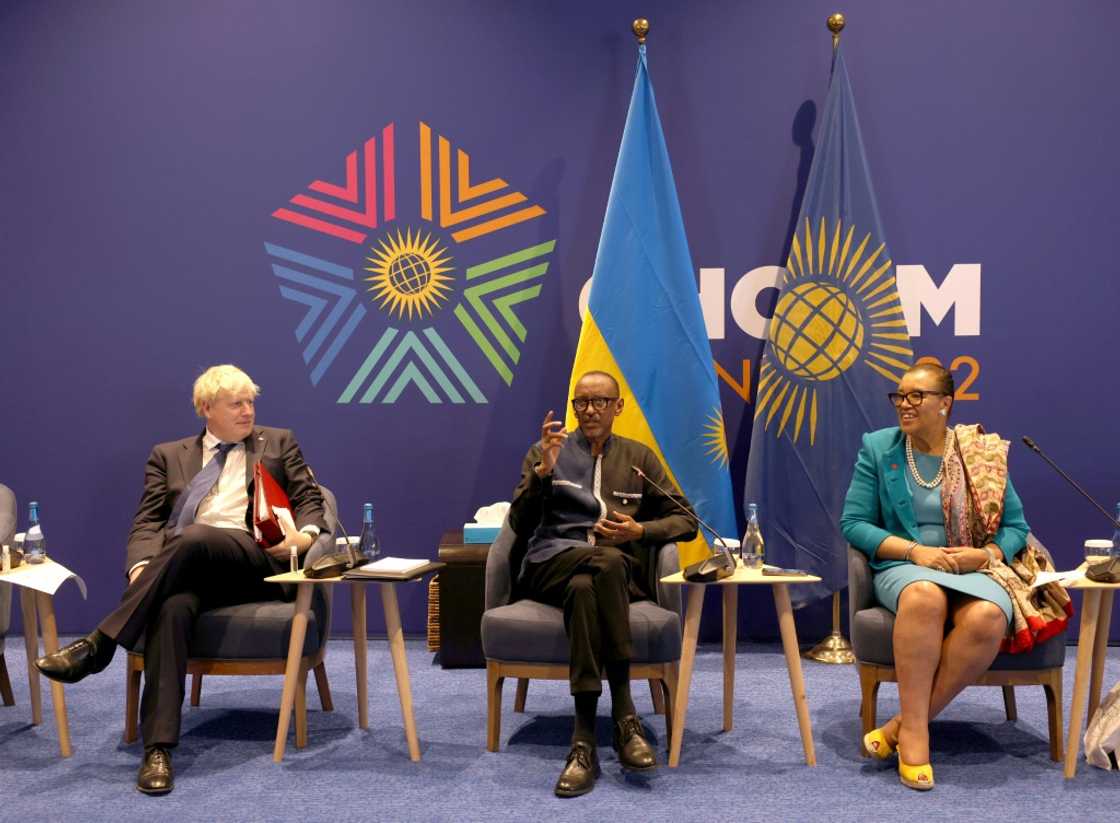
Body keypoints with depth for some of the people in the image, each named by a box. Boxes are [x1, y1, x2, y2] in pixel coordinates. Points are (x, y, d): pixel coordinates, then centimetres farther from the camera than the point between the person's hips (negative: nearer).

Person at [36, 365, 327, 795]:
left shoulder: (278, 444, 21)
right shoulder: (169, 455, 22)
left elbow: (310, 500, 15)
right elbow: (148, 521, 12)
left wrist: (307, 534, -9)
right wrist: (142, 566, -10)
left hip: (256, 562, -1)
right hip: (185, 568, 1)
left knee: (193, 537, -35)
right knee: (171, 607, -36)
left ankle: (99, 645, -34)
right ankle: (158, 749, -39)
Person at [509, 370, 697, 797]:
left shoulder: (638, 457, 20)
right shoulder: (545, 454, 17)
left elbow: (685, 520, 17)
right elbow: (520, 525, 6)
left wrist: (640, 530, -3)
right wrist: (543, 471, -9)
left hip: (622, 571, 1)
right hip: (552, 565, -1)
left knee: (584, 588, -39)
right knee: (605, 562, -38)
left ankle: (585, 742, -42)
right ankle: (624, 715, -40)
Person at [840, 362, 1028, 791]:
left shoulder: (983, 452, 8)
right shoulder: (877, 447, 6)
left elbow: (1016, 526, 10)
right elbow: (853, 523, 1)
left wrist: (986, 554, -12)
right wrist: (914, 551, -12)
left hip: (973, 572, 1)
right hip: (903, 568, -1)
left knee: (988, 617, -35)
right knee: (925, 594, -39)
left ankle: (903, 724, -23)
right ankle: (914, 732, -31)